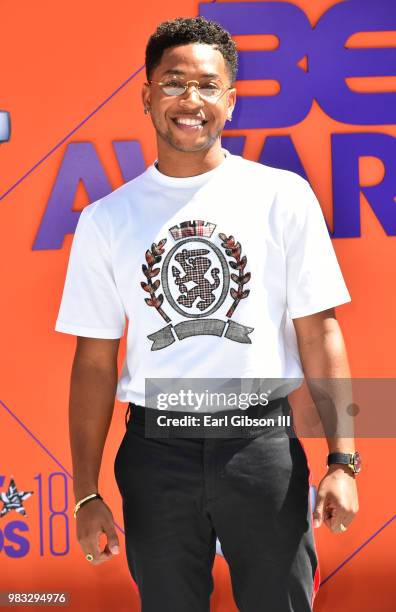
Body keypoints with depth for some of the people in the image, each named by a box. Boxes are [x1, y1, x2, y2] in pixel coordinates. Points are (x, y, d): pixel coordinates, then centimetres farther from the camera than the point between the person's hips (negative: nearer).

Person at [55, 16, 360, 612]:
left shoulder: (283, 196, 0)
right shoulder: (106, 219, 4)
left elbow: (319, 332, 0)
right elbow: (95, 360, 5)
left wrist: (342, 461, -6)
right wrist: (86, 492, 2)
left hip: (263, 446, -1)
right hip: (157, 451, 1)